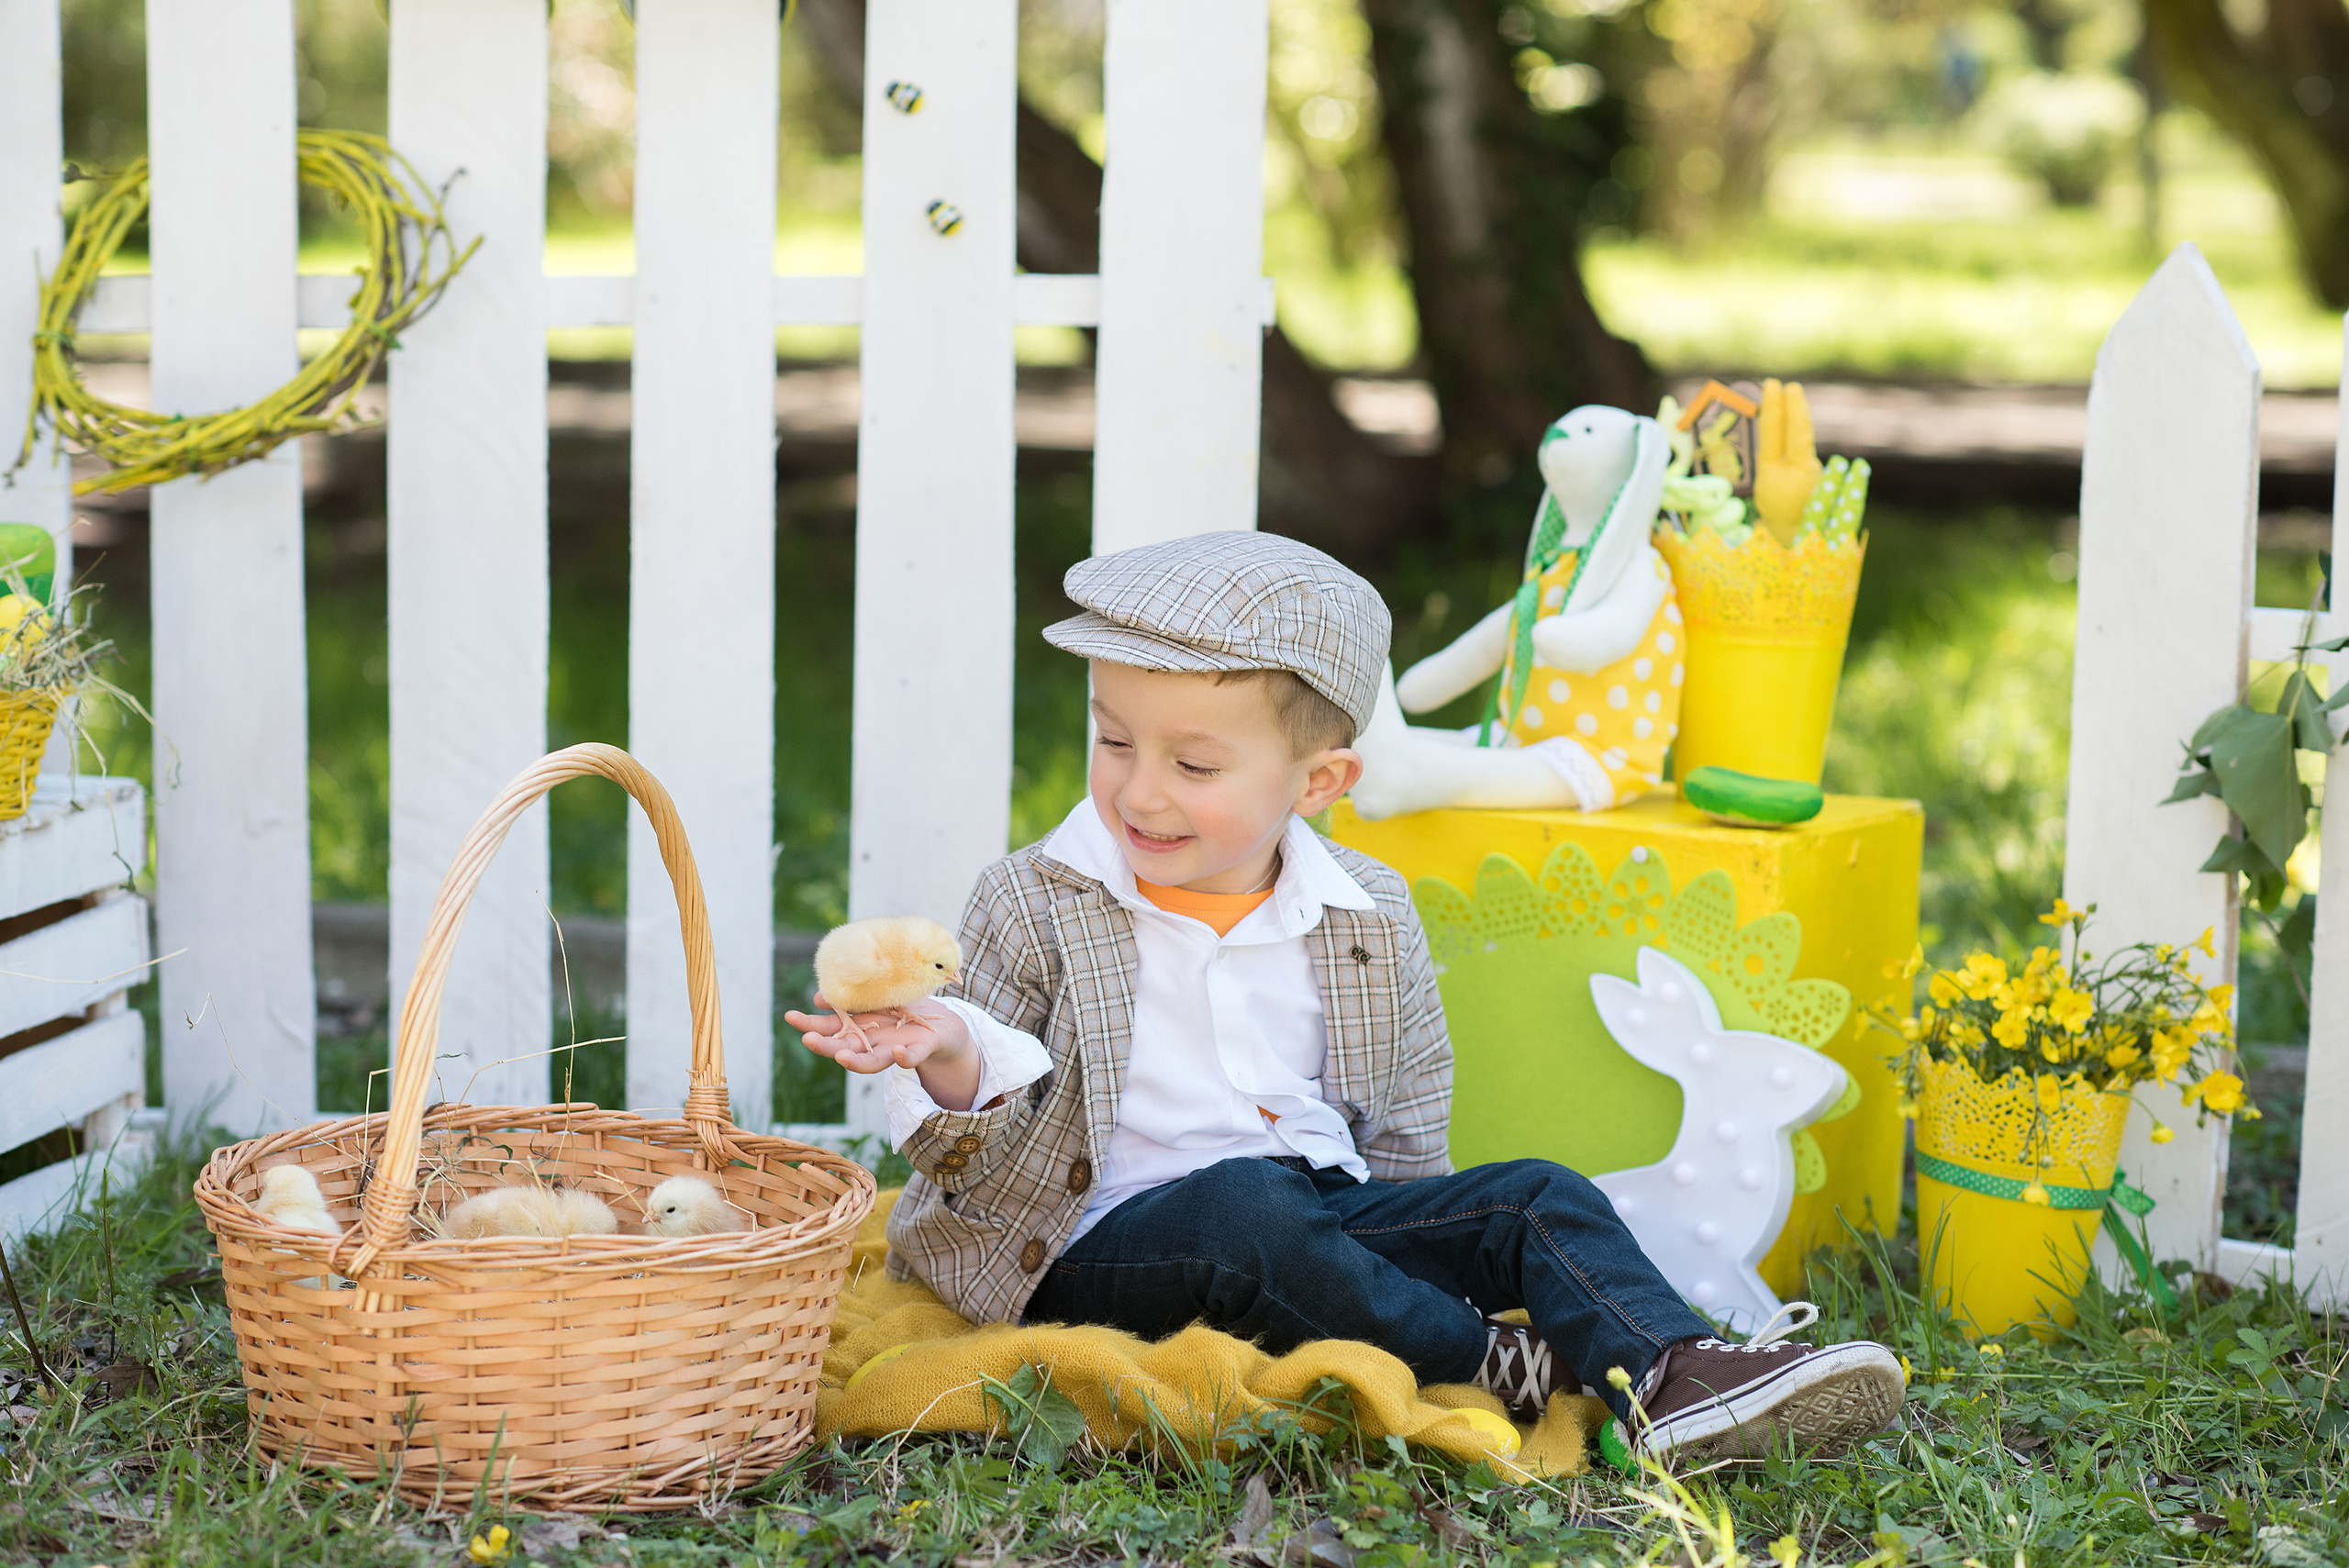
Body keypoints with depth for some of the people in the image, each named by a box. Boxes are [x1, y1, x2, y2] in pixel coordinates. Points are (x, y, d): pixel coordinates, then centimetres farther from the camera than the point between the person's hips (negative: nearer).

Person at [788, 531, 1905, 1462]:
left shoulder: (1369, 920, 7)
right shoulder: (1034, 907, -1)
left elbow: (1402, 1131, 17)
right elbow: (983, 1156, -5)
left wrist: (1395, 1246, 5)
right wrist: (954, 1065, -26)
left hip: (1326, 1219, 4)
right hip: (1107, 1245, -4)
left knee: (1533, 1199, -12)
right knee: (1242, 1207, -35)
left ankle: (1671, 1380, -33)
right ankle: (1494, 1370, -26)